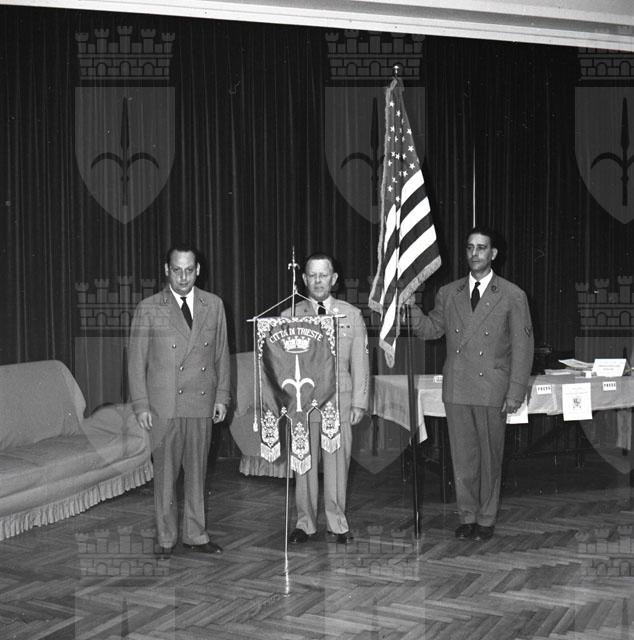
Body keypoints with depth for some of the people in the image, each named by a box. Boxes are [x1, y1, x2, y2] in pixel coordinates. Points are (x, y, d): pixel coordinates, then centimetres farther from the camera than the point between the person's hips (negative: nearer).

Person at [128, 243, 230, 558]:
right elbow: (136, 360, 0)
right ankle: (166, 538, 17)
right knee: (165, 473, 4)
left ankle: (195, 535, 22)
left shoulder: (213, 305, 7)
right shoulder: (148, 309, -1)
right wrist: (141, 405, -5)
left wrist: (221, 396, 6)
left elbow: (221, 354, 11)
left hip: (202, 403, 2)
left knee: (197, 472, 9)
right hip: (164, 406, -2)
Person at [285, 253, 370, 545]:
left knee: (337, 462, 1)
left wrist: (359, 402, 1)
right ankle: (305, 523, 17)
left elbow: (360, 362, 7)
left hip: (339, 399, 0)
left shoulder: (352, 315, 7)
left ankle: (337, 525, 13)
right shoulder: (289, 317, 6)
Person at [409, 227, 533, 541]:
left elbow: (522, 347, -2)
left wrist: (515, 392, -7)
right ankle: (467, 516, 21)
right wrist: (410, 308, -4)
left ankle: (486, 519, 20)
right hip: (456, 388, 3)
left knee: (490, 457, 6)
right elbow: (431, 329, 15)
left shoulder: (513, 296, 0)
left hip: (492, 390, -3)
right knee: (462, 456, 8)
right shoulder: (448, 293, 10)